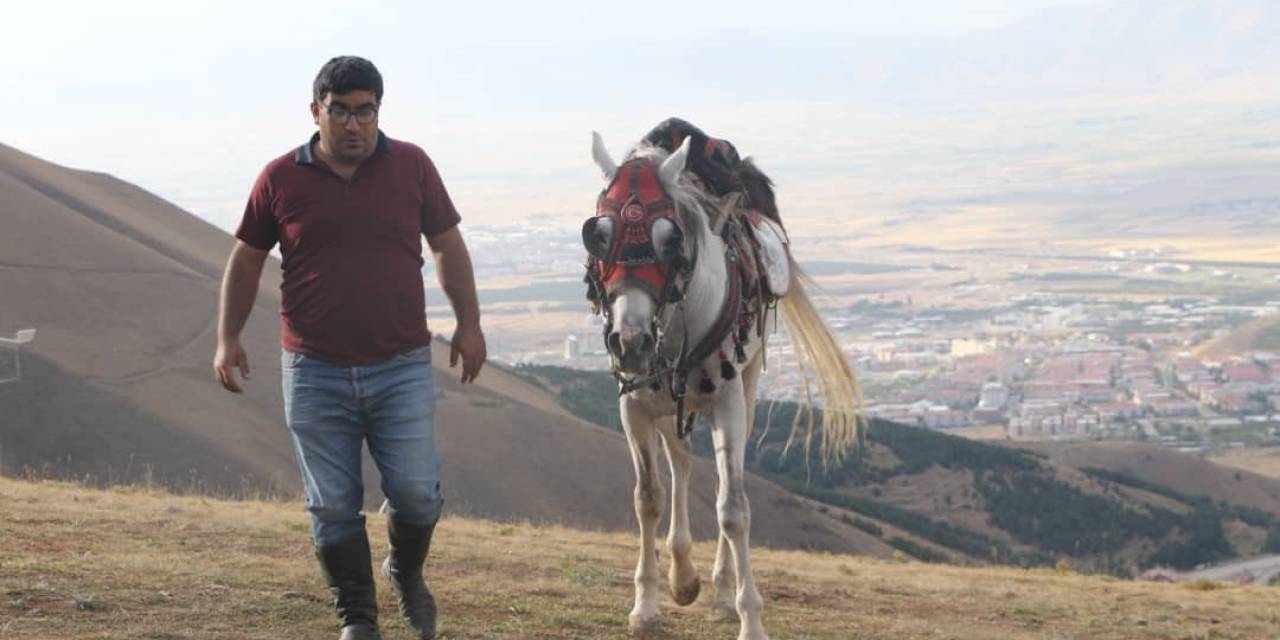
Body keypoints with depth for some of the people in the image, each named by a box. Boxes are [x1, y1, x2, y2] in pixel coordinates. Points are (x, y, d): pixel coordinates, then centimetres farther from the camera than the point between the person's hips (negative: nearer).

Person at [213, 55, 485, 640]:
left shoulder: (412, 167, 2)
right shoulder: (281, 179, 1)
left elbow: (448, 246, 11)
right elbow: (246, 260, 11)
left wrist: (468, 323, 6)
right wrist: (228, 339, 6)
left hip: (401, 367, 0)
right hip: (314, 373, 0)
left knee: (416, 492, -4)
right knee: (333, 506, 2)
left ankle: (407, 572, 27)